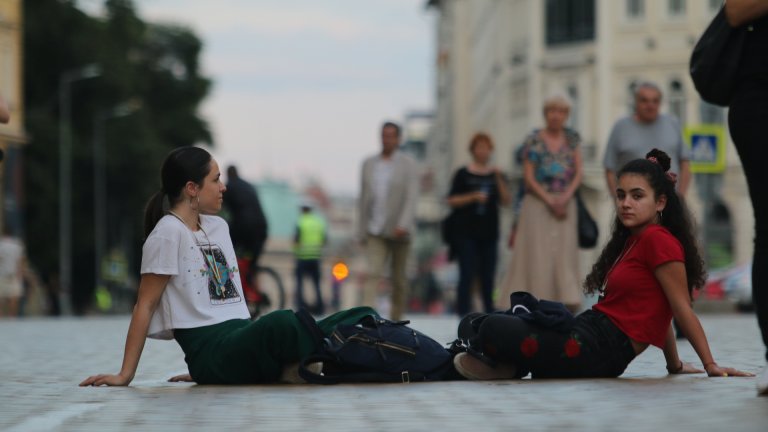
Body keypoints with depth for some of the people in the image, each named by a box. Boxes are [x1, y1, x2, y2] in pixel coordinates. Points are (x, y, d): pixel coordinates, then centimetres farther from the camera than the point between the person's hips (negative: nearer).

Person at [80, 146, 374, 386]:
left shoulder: (218, 226, 20)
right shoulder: (168, 233, -3)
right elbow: (145, 305, -4)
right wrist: (125, 375, -6)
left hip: (242, 335, 7)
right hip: (210, 349, -7)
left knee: (354, 320, -13)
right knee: (282, 323, -39)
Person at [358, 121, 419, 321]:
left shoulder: (408, 165, -1)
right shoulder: (369, 164, 9)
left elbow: (411, 197, -11)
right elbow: (363, 198, 13)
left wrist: (403, 224, -25)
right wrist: (361, 230, 10)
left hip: (399, 231, -1)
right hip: (376, 231, 1)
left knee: (399, 278, 8)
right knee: (374, 274, -15)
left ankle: (396, 320, 21)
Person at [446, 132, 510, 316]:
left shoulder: (496, 174, 12)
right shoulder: (463, 174, 3)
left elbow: (506, 201, 4)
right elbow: (452, 200, -1)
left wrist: (499, 180, -9)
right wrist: (473, 197, -14)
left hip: (489, 232, 3)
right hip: (467, 232, -3)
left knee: (488, 276, 4)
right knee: (467, 274, -9)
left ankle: (490, 313, 8)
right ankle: (463, 313, -8)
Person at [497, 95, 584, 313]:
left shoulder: (572, 138, 10)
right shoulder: (534, 140, 0)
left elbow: (578, 173, 7)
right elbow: (528, 177, -3)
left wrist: (565, 198, -9)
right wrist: (550, 201, -11)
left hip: (565, 203, 3)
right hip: (538, 202, -3)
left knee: (565, 252, -5)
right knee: (537, 252, -6)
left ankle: (568, 301, -10)